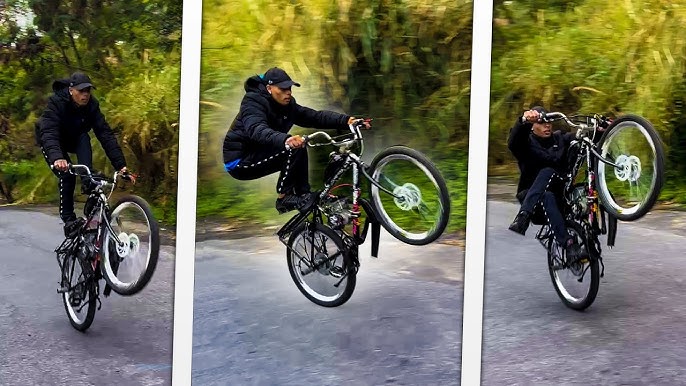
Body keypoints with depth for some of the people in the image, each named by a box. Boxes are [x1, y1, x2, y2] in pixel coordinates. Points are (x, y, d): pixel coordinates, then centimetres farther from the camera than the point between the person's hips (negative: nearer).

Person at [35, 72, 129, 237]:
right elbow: (49, 133, -47)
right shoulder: (56, 102, -34)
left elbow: (106, 134, -28)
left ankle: (88, 182, -33)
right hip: (50, 141, -4)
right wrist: (56, 158, -67)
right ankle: (68, 220, -13)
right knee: (67, 175, -22)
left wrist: (120, 164, -38)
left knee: (84, 139, -30)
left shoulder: (91, 105, -24)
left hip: (73, 138, 4)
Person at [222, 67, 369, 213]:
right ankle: (284, 198, -16)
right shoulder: (253, 102, -20)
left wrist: (346, 120, -21)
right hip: (239, 161, -9)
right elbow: (257, 130, -40)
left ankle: (303, 195, 5)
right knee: (294, 148, -22)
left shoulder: (287, 105, 4)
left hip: (257, 155, 9)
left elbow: (315, 116, -5)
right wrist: (285, 140, -59)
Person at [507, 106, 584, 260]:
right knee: (547, 197, -37)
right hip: (530, 195, -2)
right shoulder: (527, 142, 1)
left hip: (559, 196, 3)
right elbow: (513, 142, -23)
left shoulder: (561, 139, 12)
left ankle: (522, 218, -42)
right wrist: (524, 120, -43)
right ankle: (569, 244, -49)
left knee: (547, 172, -28)